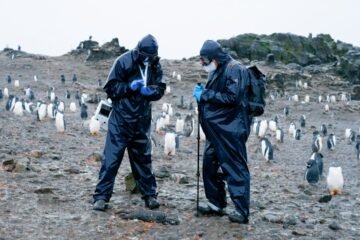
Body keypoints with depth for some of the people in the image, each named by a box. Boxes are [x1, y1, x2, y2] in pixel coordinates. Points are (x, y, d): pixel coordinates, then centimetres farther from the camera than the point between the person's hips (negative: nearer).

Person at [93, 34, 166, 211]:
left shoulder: (156, 66, 0)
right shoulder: (124, 62, -11)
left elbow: (160, 89, 5)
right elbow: (110, 87, -9)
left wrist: (150, 91, -16)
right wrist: (130, 86, -23)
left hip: (142, 120, 4)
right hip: (121, 118, -4)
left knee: (143, 158, 13)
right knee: (111, 157, -6)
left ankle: (150, 195, 23)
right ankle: (101, 196, 1)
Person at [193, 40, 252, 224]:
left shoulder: (235, 69, -13)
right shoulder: (216, 72, 16)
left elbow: (232, 98, -22)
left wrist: (206, 95, -17)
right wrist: (202, 93, 3)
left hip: (231, 130, -10)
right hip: (216, 129, 10)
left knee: (235, 168, -7)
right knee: (210, 165, 14)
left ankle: (242, 211, -1)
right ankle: (216, 203, 27)